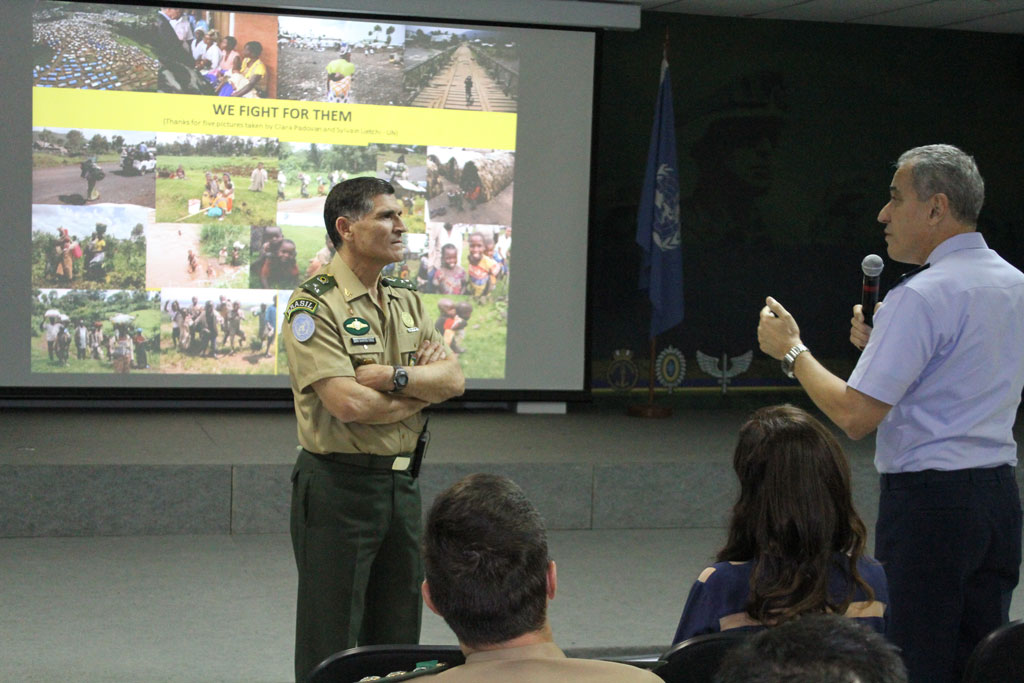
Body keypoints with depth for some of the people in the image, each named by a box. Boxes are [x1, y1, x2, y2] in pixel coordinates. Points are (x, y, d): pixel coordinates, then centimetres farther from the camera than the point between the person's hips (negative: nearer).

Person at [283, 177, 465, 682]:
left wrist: (395, 377, -17)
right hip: (338, 484, -7)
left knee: (398, 637, 14)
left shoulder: (405, 300, 12)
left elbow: (454, 379, 1)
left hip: (401, 482, 7)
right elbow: (349, 404, -22)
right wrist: (423, 386, -8)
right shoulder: (314, 304, -12)